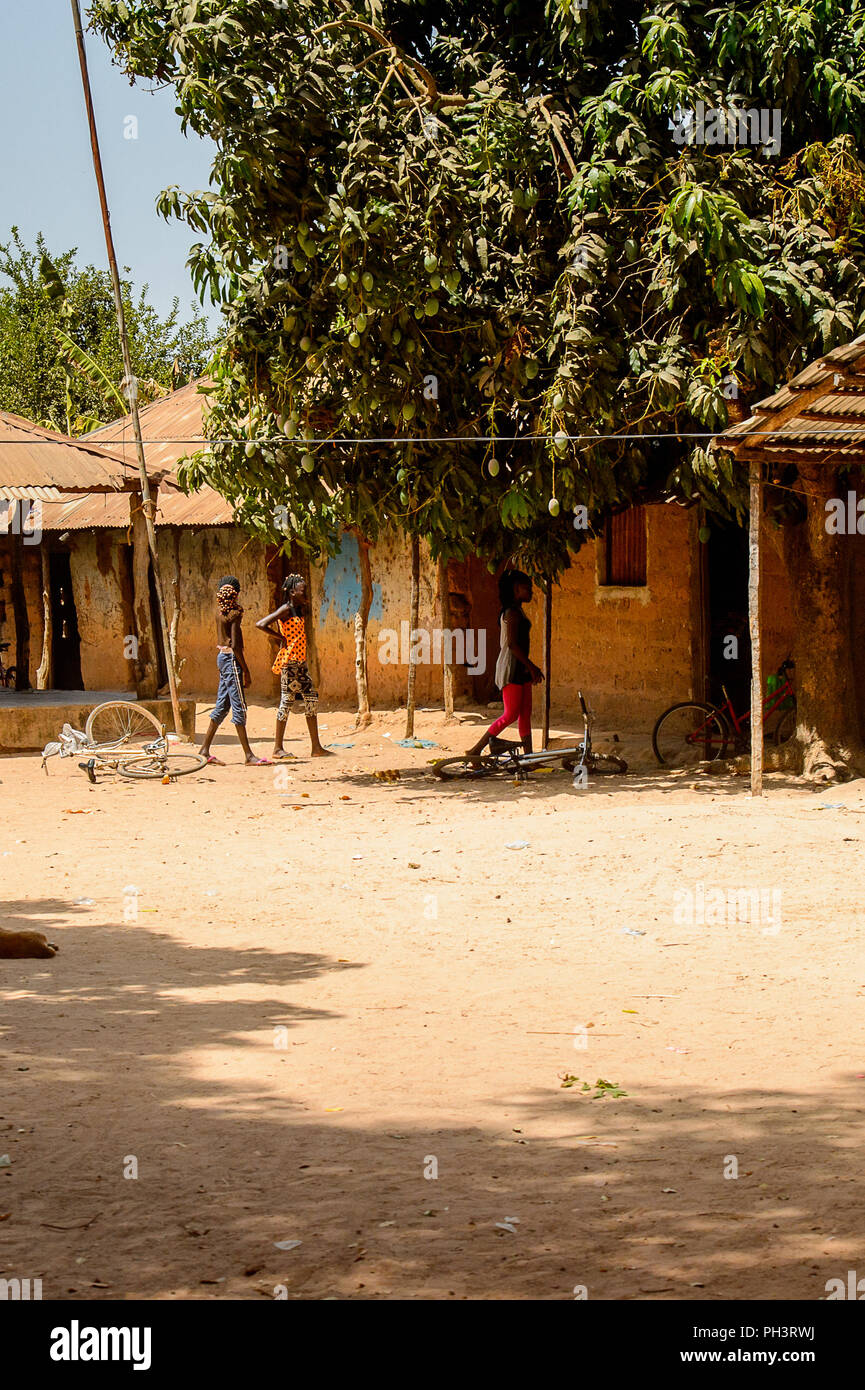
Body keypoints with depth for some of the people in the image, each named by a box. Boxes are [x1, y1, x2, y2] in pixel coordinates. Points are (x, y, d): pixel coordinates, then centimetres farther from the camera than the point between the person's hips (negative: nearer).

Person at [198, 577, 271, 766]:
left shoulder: (219, 609, 7)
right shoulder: (234, 613, -15)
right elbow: (235, 645, -19)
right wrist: (245, 669, -16)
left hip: (222, 656, 9)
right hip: (232, 658, -9)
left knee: (222, 706, 14)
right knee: (239, 706, -7)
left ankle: (205, 749, 17)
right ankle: (248, 755, -6)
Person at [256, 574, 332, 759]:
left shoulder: (299, 610, 15)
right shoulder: (286, 610, -11)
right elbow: (261, 624, -20)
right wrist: (281, 638, -14)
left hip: (300, 662, 9)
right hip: (289, 660, -9)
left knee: (312, 699, 8)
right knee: (287, 700, -6)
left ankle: (316, 747, 11)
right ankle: (278, 748, -1)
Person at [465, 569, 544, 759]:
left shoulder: (516, 611, 17)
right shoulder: (512, 612, -14)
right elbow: (512, 643, -21)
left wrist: (531, 668, 19)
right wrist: (531, 666, -19)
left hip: (520, 668, 10)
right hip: (511, 667, -10)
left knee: (525, 715, 8)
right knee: (511, 715, -10)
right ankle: (475, 751, -7)